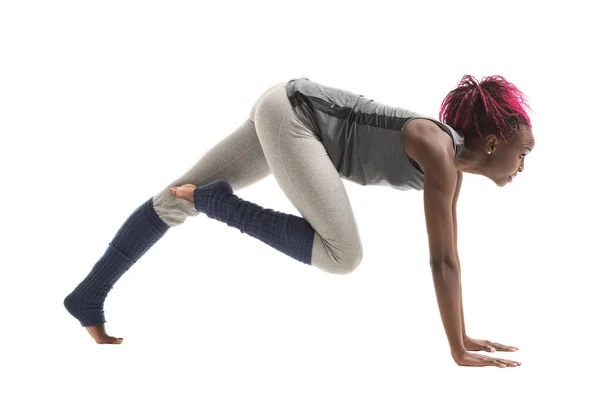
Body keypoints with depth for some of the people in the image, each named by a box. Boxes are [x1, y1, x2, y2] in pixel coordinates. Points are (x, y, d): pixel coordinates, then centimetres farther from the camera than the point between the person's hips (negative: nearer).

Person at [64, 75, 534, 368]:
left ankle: (87, 299, 19)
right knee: (342, 254, -17)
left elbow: (450, 253, 11)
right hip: (290, 111, -9)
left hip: (292, 115, 9)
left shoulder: (454, 158, 6)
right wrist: (458, 350, -19)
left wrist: (463, 335, 14)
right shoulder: (438, 152, -20)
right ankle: (217, 203, -6)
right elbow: (443, 261, -23)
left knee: (176, 199, 10)